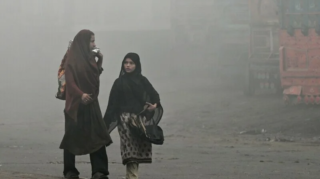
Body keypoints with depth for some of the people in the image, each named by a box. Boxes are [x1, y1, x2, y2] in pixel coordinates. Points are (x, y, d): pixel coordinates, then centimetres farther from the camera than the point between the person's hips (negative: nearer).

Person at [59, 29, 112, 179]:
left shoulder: (90, 58, 12)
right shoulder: (72, 60, -8)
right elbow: (69, 81, -17)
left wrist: (100, 61, 8)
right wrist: (81, 94, -32)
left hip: (91, 103, 6)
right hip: (76, 104, -6)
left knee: (97, 135, -6)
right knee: (73, 137, 3)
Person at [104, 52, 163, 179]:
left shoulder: (142, 80, 12)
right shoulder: (119, 82, 8)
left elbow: (154, 95, 14)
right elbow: (113, 103, 5)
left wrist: (155, 105, -9)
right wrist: (106, 123, 1)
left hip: (141, 117, 3)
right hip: (125, 118, -3)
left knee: (139, 147, 0)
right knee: (130, 146, -14)